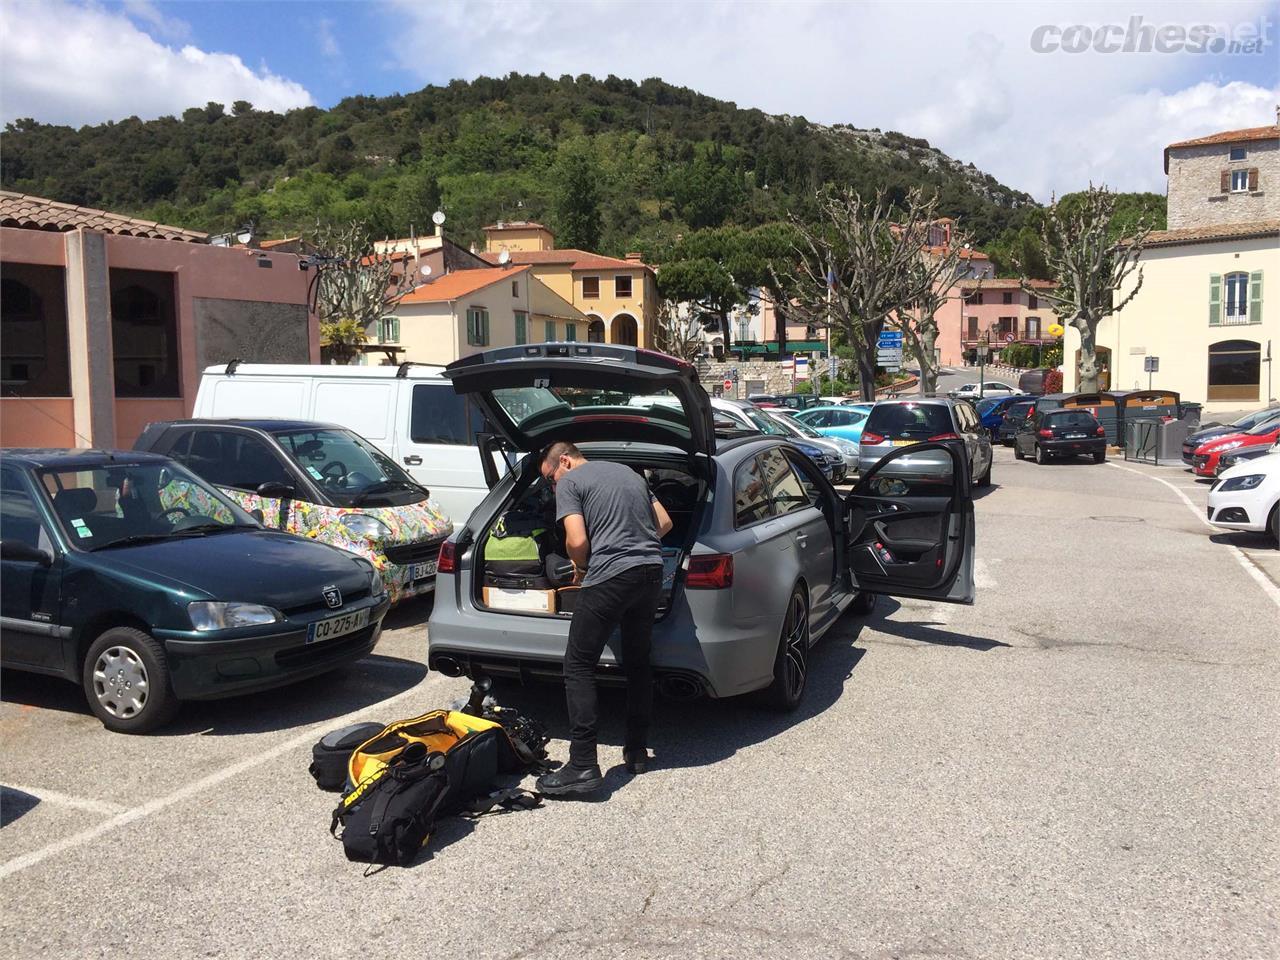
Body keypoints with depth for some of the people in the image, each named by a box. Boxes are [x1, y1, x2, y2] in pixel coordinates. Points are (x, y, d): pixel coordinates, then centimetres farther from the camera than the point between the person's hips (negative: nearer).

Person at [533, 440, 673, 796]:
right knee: (638, 663, 20)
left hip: (609, 577, -7)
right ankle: (637, 751, 27)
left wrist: (581, 568, 9)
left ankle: (583, 766, -5)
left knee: (578, 667, 0)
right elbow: (665, 523, 24)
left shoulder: (569, 482, 2)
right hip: (651, 571, 7)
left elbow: (577, 541, -10)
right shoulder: (628, 472, 24)